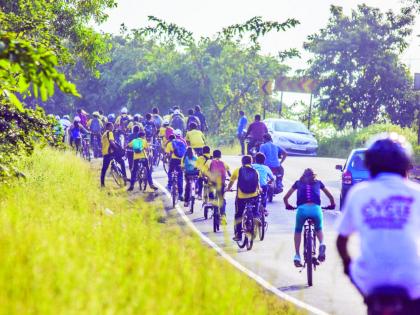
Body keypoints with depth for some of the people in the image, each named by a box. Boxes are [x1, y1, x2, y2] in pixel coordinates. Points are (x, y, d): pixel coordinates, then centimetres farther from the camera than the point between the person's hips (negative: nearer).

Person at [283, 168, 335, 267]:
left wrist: (288, 206, 46)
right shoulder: (318, 183, 27)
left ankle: (297, 255, 14)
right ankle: (321, 244, -2)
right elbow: (330, 196, 33)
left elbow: (285, 197, 27)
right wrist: (332, 205, 52)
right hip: (316, 209, 1)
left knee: (298, 230, 25)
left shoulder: (298, 183, 25)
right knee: (318, 229, 28)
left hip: (302, 208, -1)